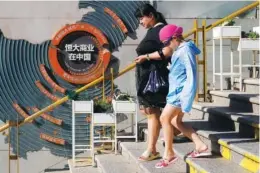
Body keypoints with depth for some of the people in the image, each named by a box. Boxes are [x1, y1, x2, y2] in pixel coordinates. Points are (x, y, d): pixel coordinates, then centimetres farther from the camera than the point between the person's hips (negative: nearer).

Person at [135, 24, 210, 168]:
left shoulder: (185, 50, -17)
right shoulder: (179, 49, 13)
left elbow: (191, 73, -21)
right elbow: (164, 53, 30)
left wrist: (186, 96, -23)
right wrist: (146, 57, 34)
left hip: (181, 90, -10)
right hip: (177, 90, 10)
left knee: (165, 118, -6)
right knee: (175, 121, 12)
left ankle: (169, 154, 3)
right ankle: (201, 146, 14)